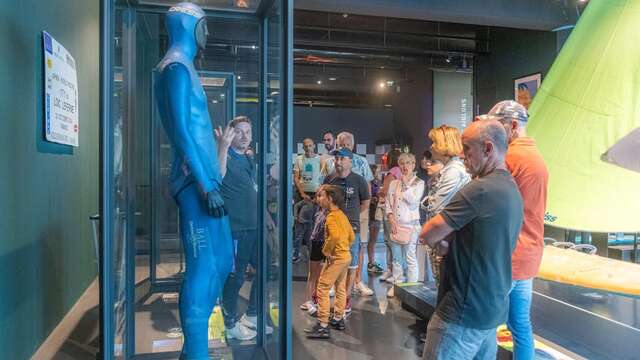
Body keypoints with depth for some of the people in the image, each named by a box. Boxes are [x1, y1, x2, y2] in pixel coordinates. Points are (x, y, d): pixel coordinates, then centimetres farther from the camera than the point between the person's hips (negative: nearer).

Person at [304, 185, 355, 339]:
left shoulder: (331, 217, -18)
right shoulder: (342, 215, 11)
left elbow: (334, 236, -34)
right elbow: (352, 236, 16)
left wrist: (326, 251, -22)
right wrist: (345, 247, 15)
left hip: (336, 258, -10)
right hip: (346, 256, 10)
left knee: (322, 289, -6)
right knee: (340, 288, 18)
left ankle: (322, 326, -5)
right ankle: (338, 319, 31)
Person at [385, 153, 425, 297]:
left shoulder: (419, 183, 0)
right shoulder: (393, 184, 11)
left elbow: (413, 200, -15)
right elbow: (387, 204, 8)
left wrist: (406, 184, -7)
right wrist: (392, 220, -4)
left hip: (411, 225, -4)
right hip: (395, 225, 4)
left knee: (410, 258, -4)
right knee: (396, 258, 11)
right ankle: (397, 285, 22)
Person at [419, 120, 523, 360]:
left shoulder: (479, 189, -20)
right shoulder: (512, 191, 10)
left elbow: (428, 235, -18)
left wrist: (440, 243, 3)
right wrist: (449, 245, -3)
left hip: (465, 312, -9)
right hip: (493, 308, 9)